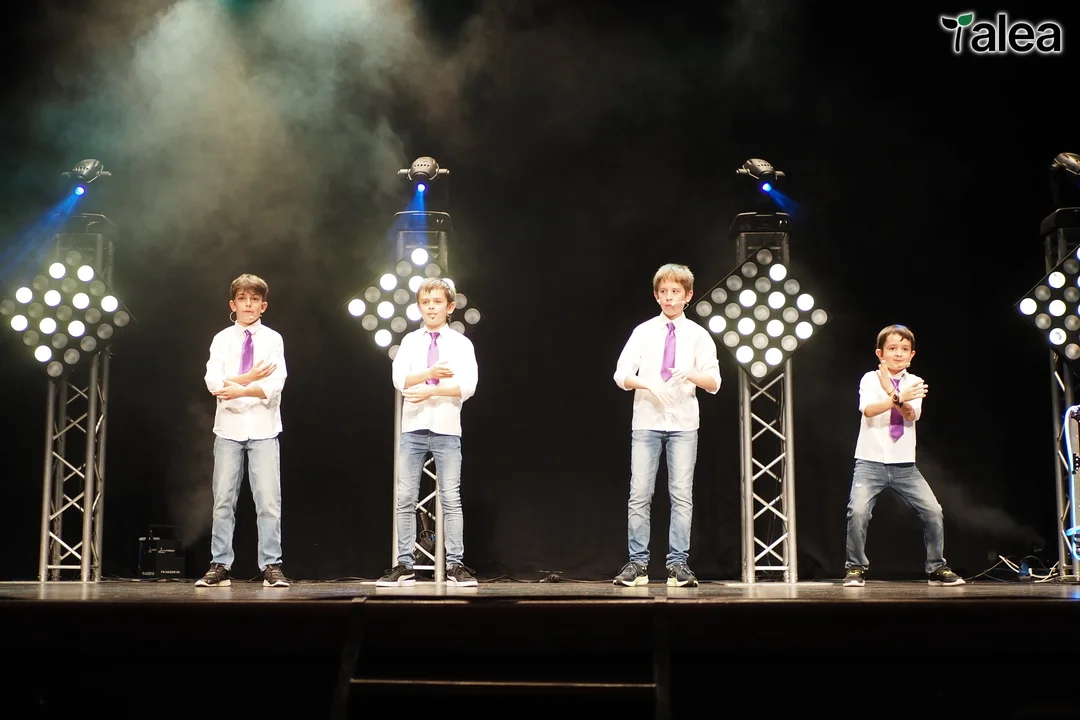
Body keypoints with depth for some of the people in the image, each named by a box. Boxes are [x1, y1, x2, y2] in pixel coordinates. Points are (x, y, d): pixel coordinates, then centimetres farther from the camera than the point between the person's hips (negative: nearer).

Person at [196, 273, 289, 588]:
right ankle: (220, 567, 7)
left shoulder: (273, 339, 4)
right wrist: (250, 378, -14)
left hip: (263, 429, -1)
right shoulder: (222, 339, 8)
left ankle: (271, 567, 0)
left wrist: (240, 390, -19)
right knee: (223, 500, 2)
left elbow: (275, 385, -9)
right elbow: (213, 382, -5)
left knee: (269, 500, -4)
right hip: (228, 427, 2)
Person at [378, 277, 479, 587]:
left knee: (451, 498, -1)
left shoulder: (461, 343, 4)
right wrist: (431, 373, -17)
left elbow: (467, 386, -8)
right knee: (406, 498, 1)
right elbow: (399, 379, -4)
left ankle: (456, 565, 3)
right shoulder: (410, 341, 9)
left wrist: (430, 390, -16)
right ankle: (404, 566, 6)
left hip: (447, 428, -2)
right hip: (413, 427, 2)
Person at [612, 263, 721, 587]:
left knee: (682, 494, -1)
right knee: (639, 494, -2)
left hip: (683, 423, 0)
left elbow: (714, 384, 3)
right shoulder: (643, 332, 6)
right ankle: (637, 563, 3)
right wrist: (645, 383, -18)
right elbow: (621, 375, 2)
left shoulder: (699, 335, 6)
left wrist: (691, 375, -18)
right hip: (646, 421, 0)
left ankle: (678, 564, 3)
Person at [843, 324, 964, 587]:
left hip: (904, 464, 3)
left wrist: (891, 392, -24)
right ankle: (855, 568, -2)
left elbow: (911, 415, -11)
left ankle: (937, 568, 13)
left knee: (933, 511, -5)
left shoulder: (914, 383, 7)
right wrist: (900, 397, -29)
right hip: (871, 462, -3)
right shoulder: (870, 379, 0)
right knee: (858, 511, -20)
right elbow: (868, 410, -19)